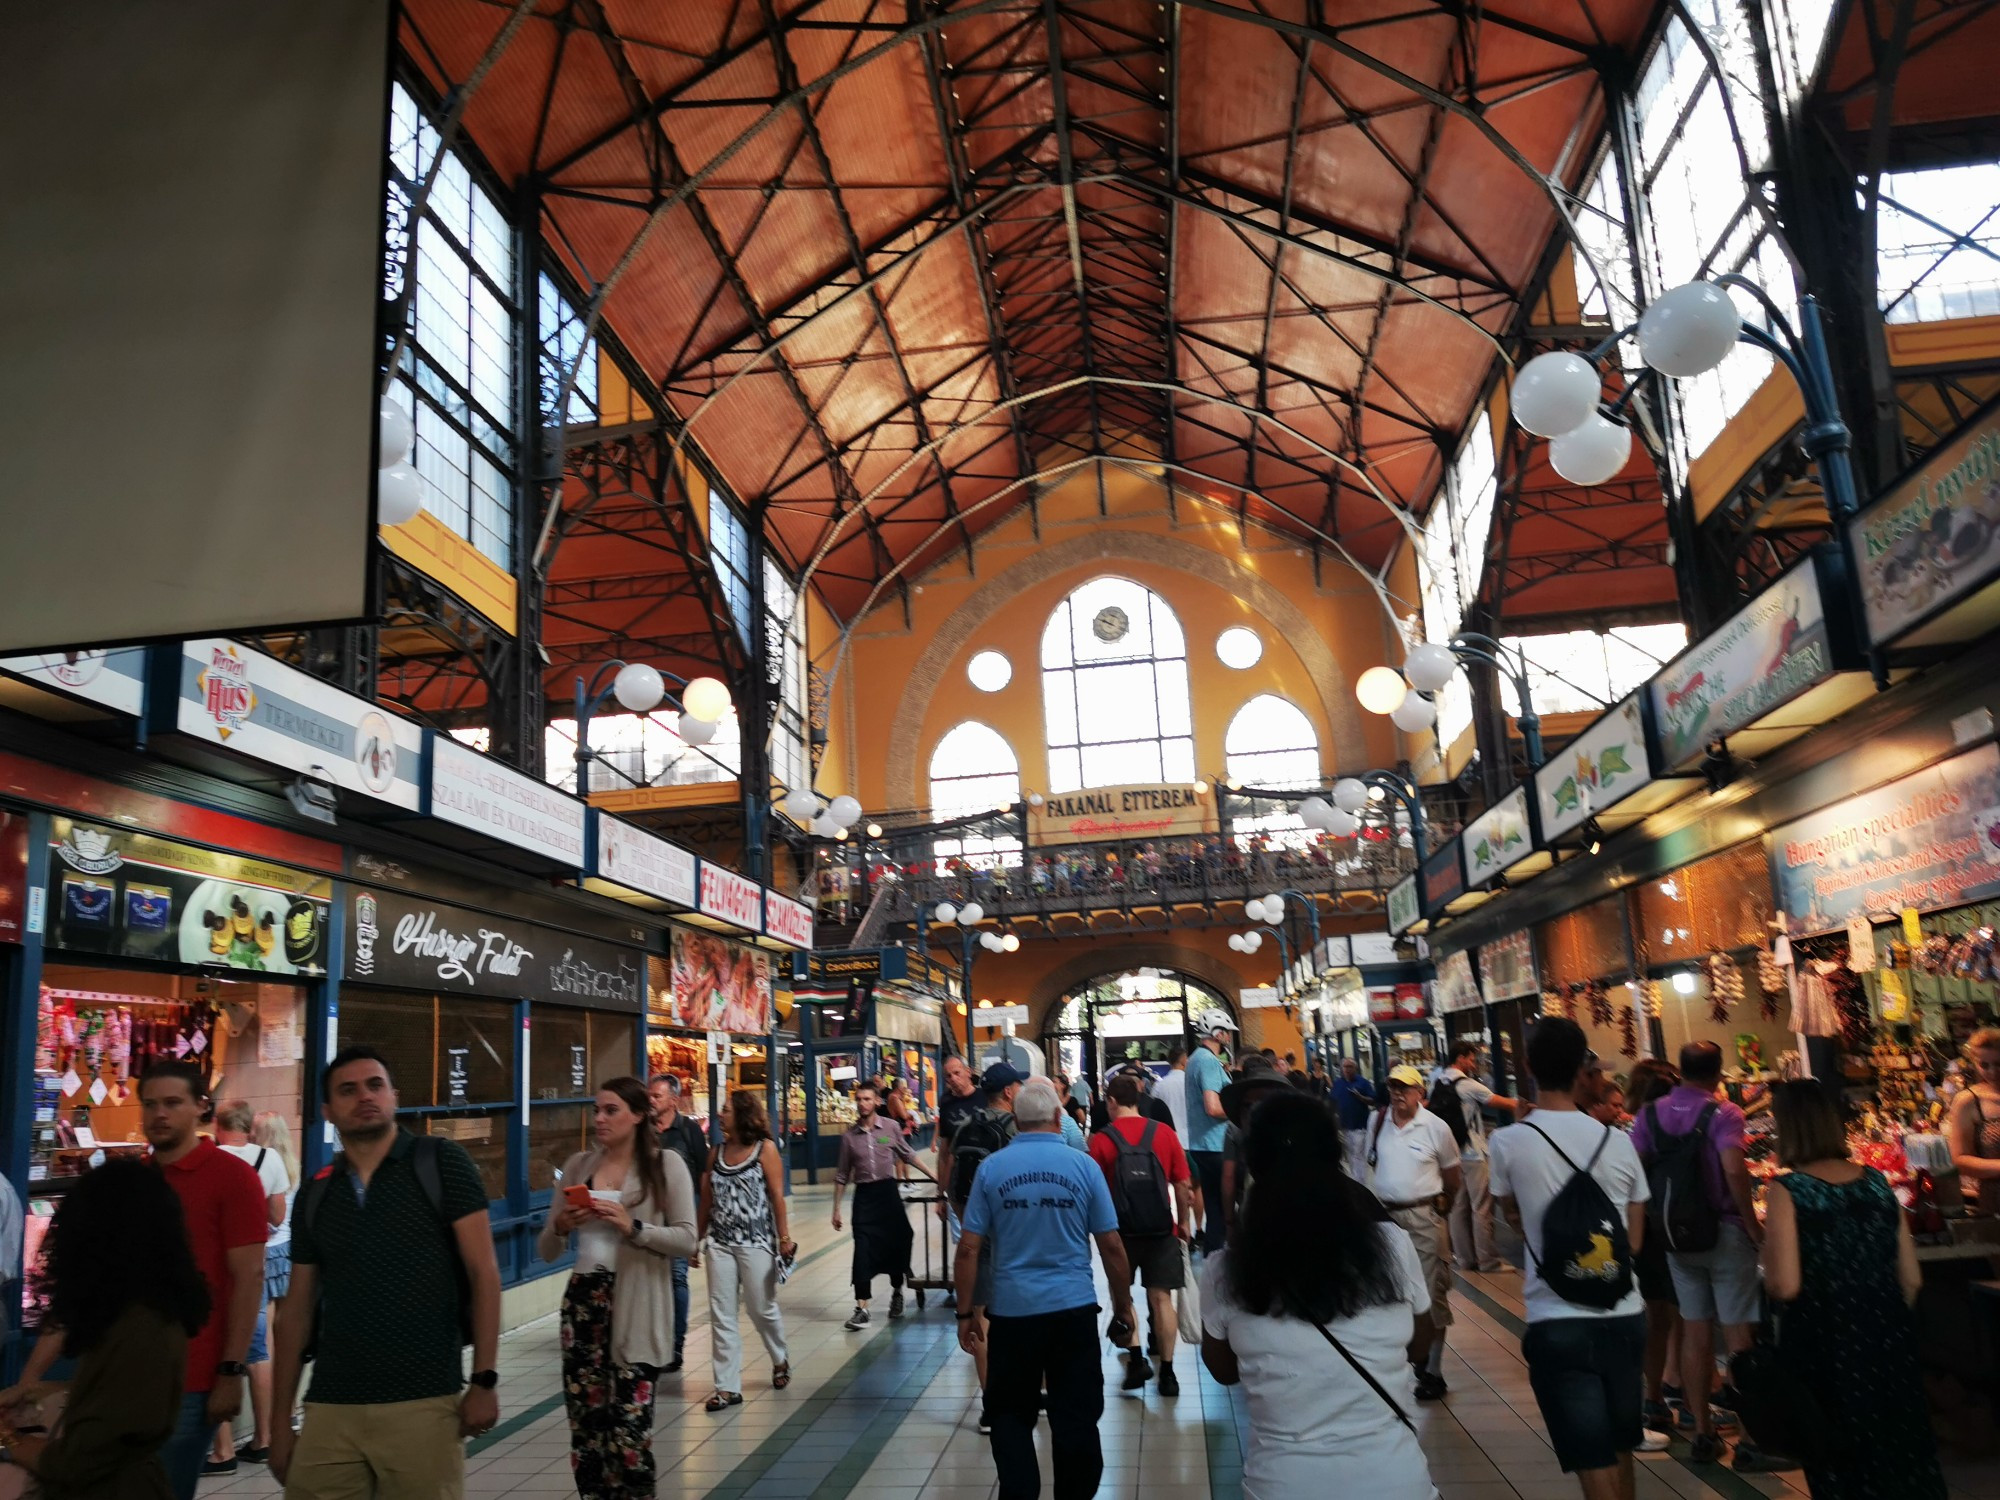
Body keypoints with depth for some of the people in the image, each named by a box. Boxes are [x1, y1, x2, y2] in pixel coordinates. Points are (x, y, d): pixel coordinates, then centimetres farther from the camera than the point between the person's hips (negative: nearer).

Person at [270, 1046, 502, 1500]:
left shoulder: (440, 1163, -3)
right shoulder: (314, 1196, 9)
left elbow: (483, 1273, -6)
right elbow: (297, 1310, 13)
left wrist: (484, 1379, -11)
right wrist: (279, 1420, 10)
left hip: (424, 1403, -3)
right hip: (329, 1408, 4)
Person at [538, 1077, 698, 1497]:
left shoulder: (665, 1164, -2)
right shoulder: (578, 1165, 8)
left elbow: (687, 1241, -8)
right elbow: (546, 1251, 12)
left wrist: (633, 1228, -20)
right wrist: (561, 1227, -10)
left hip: (636, 1308, -4)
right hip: (583, 1302, 4)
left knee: (630, 1428, -4)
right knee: (586, 1422, 8)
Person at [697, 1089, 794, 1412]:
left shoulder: (765, 1149, -5)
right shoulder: (716, 1151, 7)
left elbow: (777, 1195, -7)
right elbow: (707, 1197, 10)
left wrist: (784, 1237, -9)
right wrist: (698, 1237, 12)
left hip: (756, 1242, -4)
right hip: (720, 1242, 4)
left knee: (762, 1309, 8)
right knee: (721, 1315, 2)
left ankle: (780, 1360, 35)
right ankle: (728, 1387, 9)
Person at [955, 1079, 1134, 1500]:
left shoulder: (991, 1168, -3)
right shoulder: (1083, 1165, -4)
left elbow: (969, 1248, -3)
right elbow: (1111, 1247, 0)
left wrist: (966, 1313, 6)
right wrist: (1123, 1304, 13)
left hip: (1012, 1310, 0)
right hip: (1074, 1308, 0)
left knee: (1011, 1415, 15)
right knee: (1076, 1418, 11)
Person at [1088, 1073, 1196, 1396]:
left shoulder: (1102, 1139, -7)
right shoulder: (1164, 1133, -3)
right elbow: (1183, 1184, 0)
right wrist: (1184, 1221, 12)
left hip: (1120, 1228, -1)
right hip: (1161, 1227, 1)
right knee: (1161, 1298, 7)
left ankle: (1136, 1360, 10)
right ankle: (1167, 1372, 9)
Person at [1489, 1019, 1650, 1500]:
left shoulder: (1508, 1143, -11)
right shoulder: (1617, 1141, -3)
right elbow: (1636, 1239, 6)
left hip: (1557, 1320, -4)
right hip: (1624, 1315, 4)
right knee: (1620, 1451, 21)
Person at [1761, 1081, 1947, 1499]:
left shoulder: (1787, 1190, -14)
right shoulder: (1877, 1182, 0)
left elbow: (1785, 1286, -19)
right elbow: (1911, 1278, 5)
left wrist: (1768, 1260, 1)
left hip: (1824, 1348, -4)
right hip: (1889, 1341, 4)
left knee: (1841, 1466, 12)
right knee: (1904, 1453, 17)